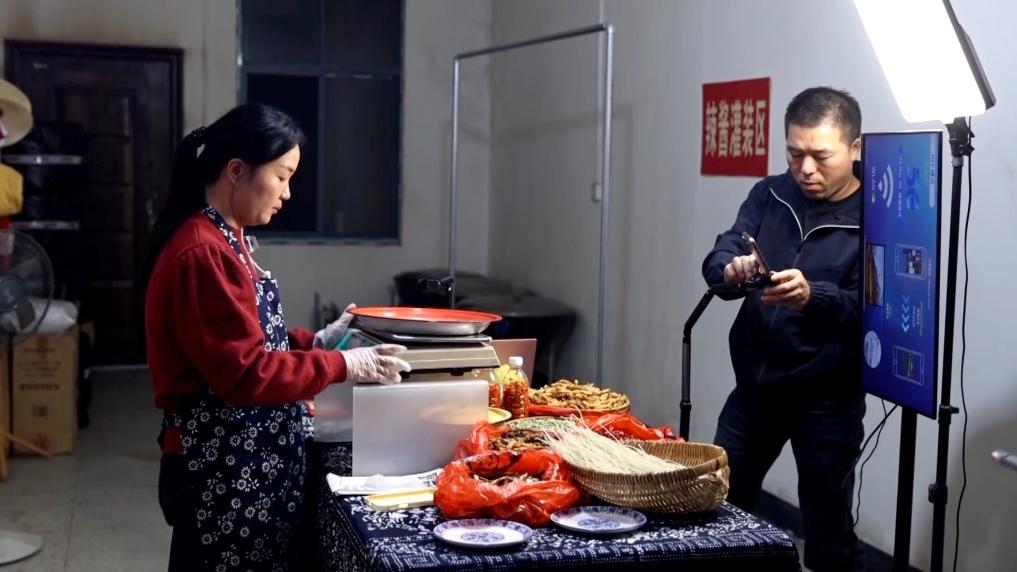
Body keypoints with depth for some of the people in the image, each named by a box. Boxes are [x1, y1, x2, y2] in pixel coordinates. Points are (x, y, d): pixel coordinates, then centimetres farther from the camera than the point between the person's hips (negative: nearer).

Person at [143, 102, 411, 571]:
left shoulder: (223, 239, 11)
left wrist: (317, 341, 4)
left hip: (249, 460, 10)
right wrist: (344, 366, -18)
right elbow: (246, 373, -23)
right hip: (223, 470, -10)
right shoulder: (201, 254, -20)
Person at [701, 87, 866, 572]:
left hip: (827, 397, -4)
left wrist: (812, 296, -41)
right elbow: (715, 261, -4)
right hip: (755, 384, 5)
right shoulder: (769, 195, 3)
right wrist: (731, 269, -28)